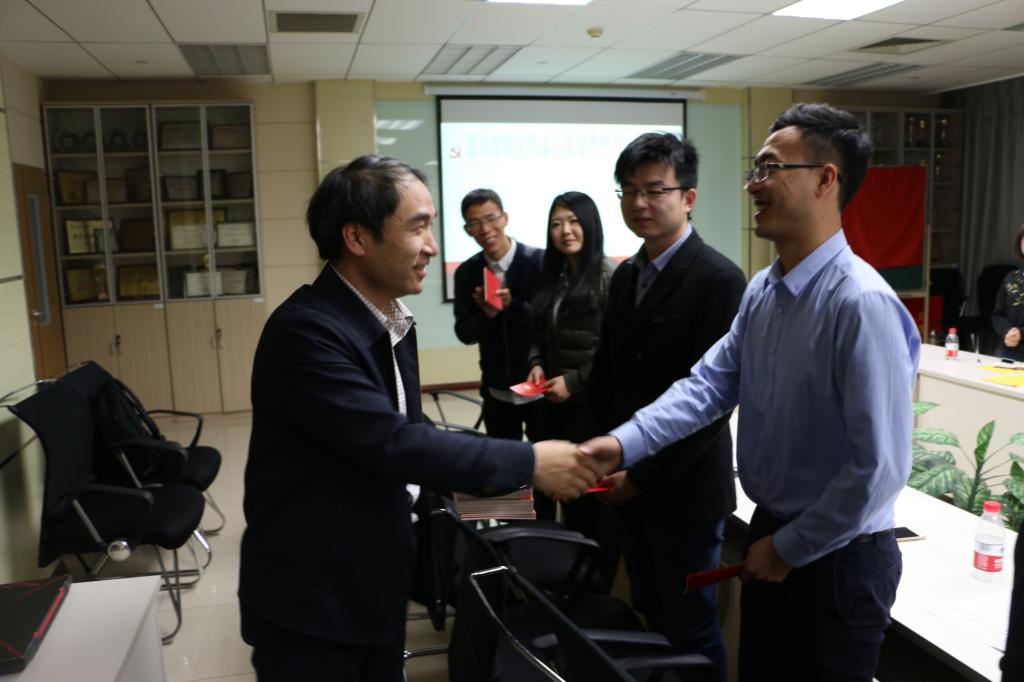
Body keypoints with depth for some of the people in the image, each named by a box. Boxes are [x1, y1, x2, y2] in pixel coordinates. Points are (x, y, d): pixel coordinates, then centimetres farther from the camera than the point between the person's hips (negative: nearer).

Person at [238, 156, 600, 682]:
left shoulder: (391, 319, 5)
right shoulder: (305, 328, -24)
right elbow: (392, 442, -29)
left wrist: (497, 471, -3)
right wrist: (527, 463, -25)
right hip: (309, 599, -7)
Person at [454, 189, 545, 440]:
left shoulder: (540, 261, -13)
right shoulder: (466, 273, -1)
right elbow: (464, 333, -1)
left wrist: (512, 305, -29)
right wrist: (486, 314, -22)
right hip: (497, 392, 3)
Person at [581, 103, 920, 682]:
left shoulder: (863, 304, -25)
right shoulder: (763, 290, 1)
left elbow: (880, 467, -26)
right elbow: (710, 384, -1)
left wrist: (789, 549, -14)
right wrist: (624, 444, -14)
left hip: (837, 556, -7)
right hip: (774, 534, 7)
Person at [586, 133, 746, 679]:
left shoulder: (719, 279, -15)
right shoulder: (625, 276, 8)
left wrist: (644, 477, -16)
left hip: (684, 488, -7)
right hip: (628, 483, 7)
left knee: (690, 630, 10)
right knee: (652, 620, 19)